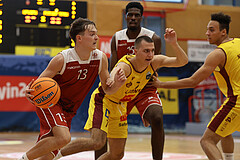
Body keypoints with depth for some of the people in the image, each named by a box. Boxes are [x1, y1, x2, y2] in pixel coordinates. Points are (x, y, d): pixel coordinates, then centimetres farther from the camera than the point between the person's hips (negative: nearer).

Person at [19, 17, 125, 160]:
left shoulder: (101, 58, -8)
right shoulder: (62, 59, -22)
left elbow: (107, 89, 3)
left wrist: (116, 81, -20)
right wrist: (30, 92, -37)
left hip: (68, 110, 6)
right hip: (49, 102, -6)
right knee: (64, 138, -29)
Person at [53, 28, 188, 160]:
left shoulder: (155, 62, -13)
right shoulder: (125, 66, -33)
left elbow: (183, 61, -13)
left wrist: (174, 44, -31)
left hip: (120, 105, 7)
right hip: (103, 100, -7)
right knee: (97, 141, -28)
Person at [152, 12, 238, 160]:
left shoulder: (218, 54, -14)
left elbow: (193, 82, -16)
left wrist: (161, 84, -11)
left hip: (236, 102, -9)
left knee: (207, 141, -8)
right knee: (225, 132, 30)